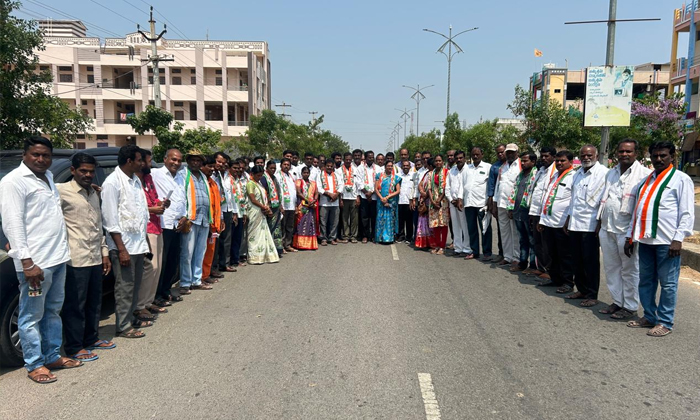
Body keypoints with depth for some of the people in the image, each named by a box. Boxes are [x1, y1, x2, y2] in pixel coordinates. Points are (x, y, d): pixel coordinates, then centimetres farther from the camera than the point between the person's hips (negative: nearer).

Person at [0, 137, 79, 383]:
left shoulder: (48, 177, 14)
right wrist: (27, 262, -21)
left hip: (58, 257, 9)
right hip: (35, 262, -8)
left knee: (53, 311, 17)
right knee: (32, 316, 3)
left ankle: (53, 356, 28)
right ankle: (34, 365, 14)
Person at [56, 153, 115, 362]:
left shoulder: (94, 193, 15)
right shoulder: (62, 191, -9)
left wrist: (104, 252, 17)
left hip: (95, 258, 8)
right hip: (76, 259, -7)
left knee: (94, 302, 17)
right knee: (75, 305, 2)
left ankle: (91, 338, 31)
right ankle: (74, 347, 13)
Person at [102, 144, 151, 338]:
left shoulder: (135, 180, 11)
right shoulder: (113, 182, -13)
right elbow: (111, 220, -15)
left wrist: (145, 240, 14)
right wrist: (121, 249, -17)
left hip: (139, 243, 8)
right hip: (123, 244, -8)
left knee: (135, 285, 16)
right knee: (125, 287, 1)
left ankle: (130, 318, 30)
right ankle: (123, 326, 12)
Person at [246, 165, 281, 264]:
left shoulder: (259, 183, 16)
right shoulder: (250, 184, -9)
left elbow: (264, 197, 15)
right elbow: (253, 200, -16)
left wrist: (267, 208, -1)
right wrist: (265, 207, -12)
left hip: (262, 213, 8)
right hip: (255, 212, -8)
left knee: (264, 233, 9)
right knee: (255, 234, -3)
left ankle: (263, 256, 16)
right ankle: (254, 257, 3)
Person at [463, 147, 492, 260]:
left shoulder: (488, 167, 2)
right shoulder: (467, 168, 16)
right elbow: (462, 184, 16)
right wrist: (460, 199, 8)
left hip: (482, 203, -4)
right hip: (469, 203, 4)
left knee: (485, 229, 0)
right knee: (471, 228, 9)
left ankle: (487, 252, 8)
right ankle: (474, 251, 18)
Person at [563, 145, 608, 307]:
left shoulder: (603, 173, -8)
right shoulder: (577, 174, 17)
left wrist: (600, 222, -16)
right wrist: (568, 219, 20)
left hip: (590, 225, -7)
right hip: (575, 224, 7)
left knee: (591, 261, 0)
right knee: (577, 260, 12)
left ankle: (592, 295, 11)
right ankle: (581, 290, 25)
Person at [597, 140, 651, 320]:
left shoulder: (644, 174, -8)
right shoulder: (611, 173, 15)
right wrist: (600, 222, 19)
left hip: (627, 230, -7)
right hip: (607, 228, 7)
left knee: (629, 270, 3)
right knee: (611, 268, 14)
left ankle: (630, 307, 15)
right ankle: (617, 302, 27)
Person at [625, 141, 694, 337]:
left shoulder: (681, 179, -1)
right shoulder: (646, 181, 18)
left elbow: (687, 213, -7)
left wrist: (678, 239, -15)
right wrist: (630, 236, 16)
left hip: (667, 241, -6)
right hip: (645, 239, 6)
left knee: (667, 283, 4)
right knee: (646, 281, 13)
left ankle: (665, 322, 14)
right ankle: (649, 317, 27)